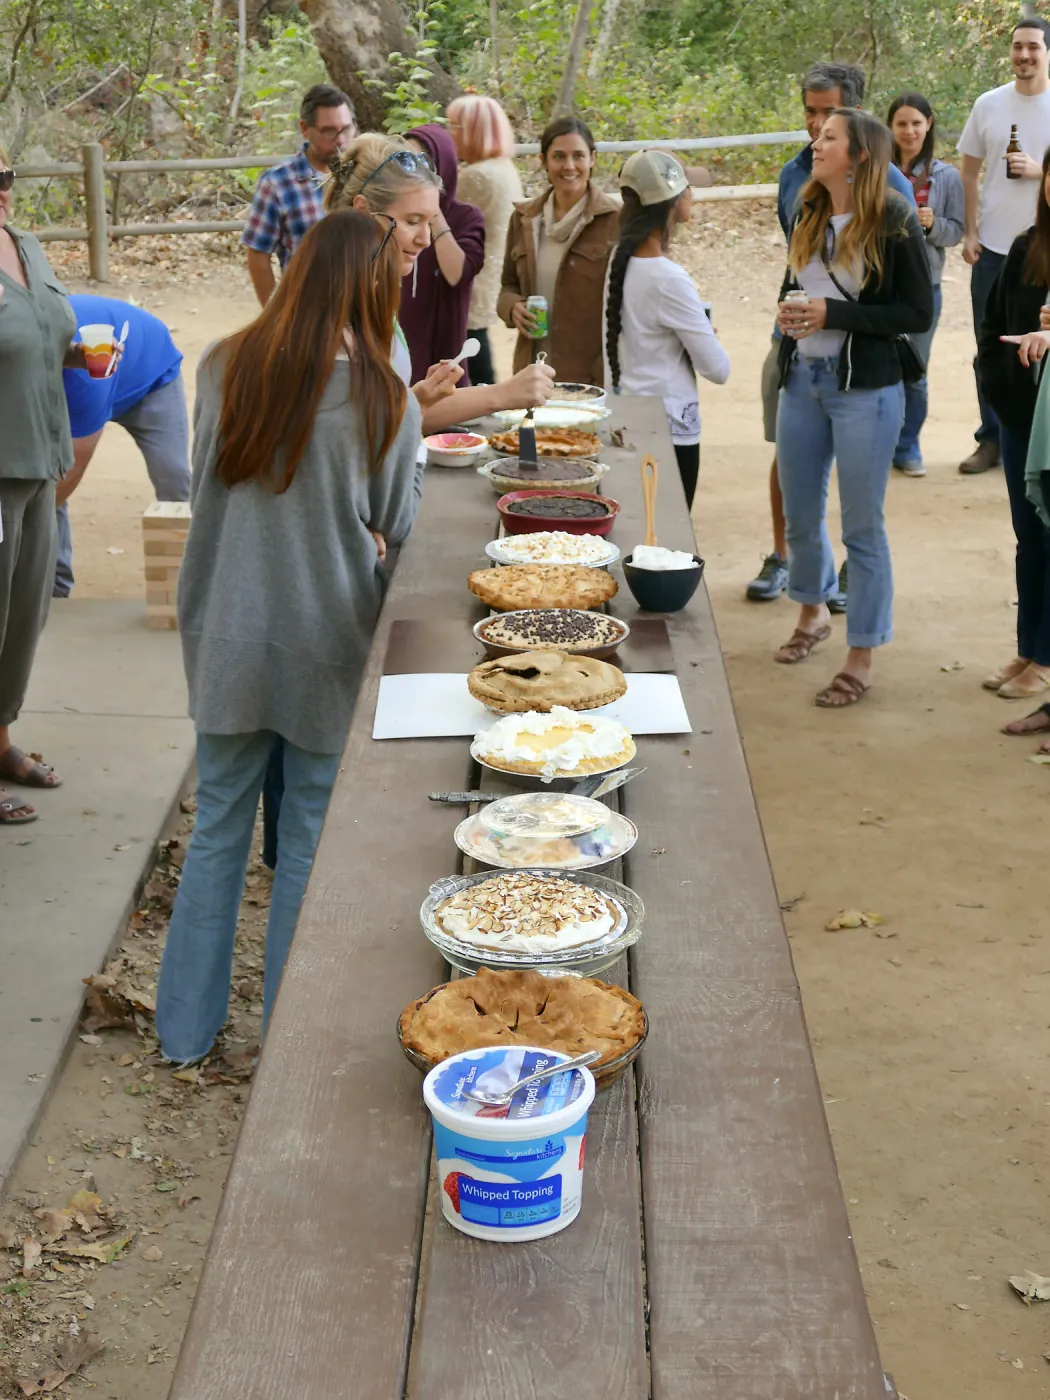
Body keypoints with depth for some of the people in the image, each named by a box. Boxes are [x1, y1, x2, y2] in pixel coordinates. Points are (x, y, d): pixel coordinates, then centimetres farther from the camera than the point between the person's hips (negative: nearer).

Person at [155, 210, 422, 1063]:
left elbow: (204, 482, 5)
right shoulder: (385, 400, -14)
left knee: (218, 828, 16)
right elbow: (396, 524, -2)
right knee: (310, 842, 11)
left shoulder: (224, 368, -6)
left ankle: (187, 1030, 27)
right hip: (325, 643, -3)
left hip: (226, 634, 3)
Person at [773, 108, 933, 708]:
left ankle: (861, 659, 10)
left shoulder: (895, 224, -11)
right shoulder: (809, 218, 8)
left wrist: (834, 314, -19)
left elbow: (919, 314, -13)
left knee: (862, 525, 1)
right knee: (800, 513, 17)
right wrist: (790, 312, -4)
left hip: (866, 389, -6)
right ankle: (814, 612, 43)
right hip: (803, 379, 6)